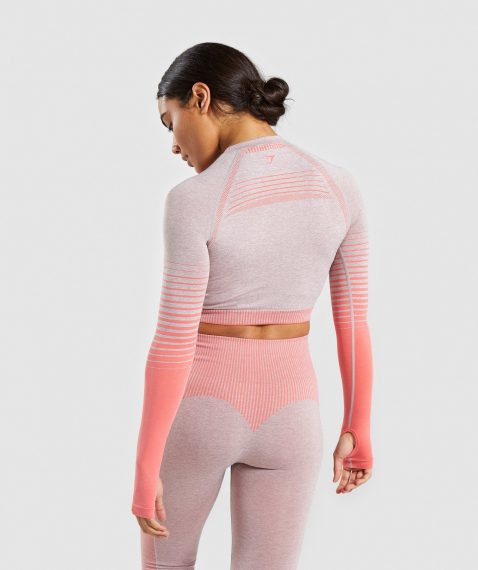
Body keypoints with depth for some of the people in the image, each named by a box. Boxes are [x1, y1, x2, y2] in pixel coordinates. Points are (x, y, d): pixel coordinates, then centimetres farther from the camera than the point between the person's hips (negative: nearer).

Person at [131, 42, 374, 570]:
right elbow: (355, 319, 1)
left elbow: (173, 341, -18)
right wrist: (357, 429, 12)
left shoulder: (193, 200, -19)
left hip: (198, 411, -3)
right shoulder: (339, 186, -6)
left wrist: (144, 471, -10)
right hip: (285, 416, 3)